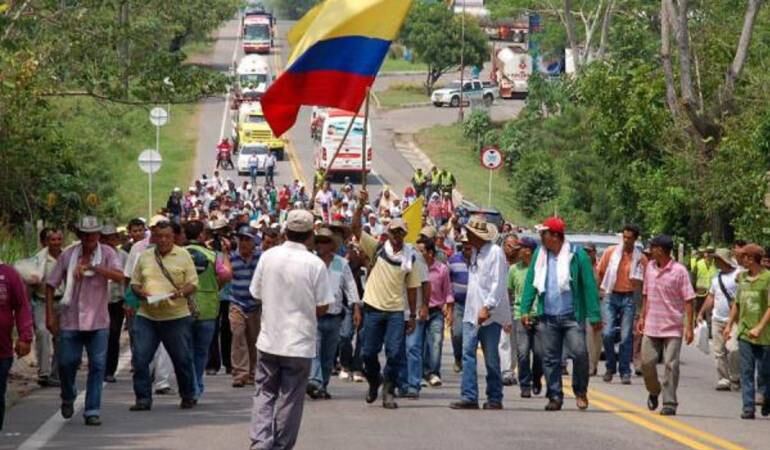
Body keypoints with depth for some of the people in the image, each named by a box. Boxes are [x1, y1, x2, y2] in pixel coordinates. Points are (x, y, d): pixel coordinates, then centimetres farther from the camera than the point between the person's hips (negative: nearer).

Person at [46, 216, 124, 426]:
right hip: (70, 320, 1)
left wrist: (93, 267, -33)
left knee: (97, 365, -2)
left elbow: (119, 276, -21)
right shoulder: (68, 255, -1)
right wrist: (50, 314, -1)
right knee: (66, 362, 2)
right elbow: (51, 285, 5)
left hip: (98, 321, 0)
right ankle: (68, 397, 31)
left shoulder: (107, 253, -3)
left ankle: (92, 411, 5)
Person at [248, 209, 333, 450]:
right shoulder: (315, 264, -12)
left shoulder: (268, 257, -4)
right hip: (299, 342, -3)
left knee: (265, 394, 12)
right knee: (290, 399, 7)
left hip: (269, 340, 3)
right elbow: (322, 307, -8)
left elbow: (256, 294, 6)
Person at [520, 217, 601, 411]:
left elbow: (589, 285, -6)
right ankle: (555, 396, 15)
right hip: (547, 317, 4)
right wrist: (525, 309, 1)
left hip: (572, 317, -4)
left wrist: (594, 315, -9)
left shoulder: (577, 255, -6)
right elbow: (531, 283, 10)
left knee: (579, 353, -12)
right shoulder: (539, 254, 7)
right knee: (550, 359, 5)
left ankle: (580, 391, 8)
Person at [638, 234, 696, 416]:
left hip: (673, 328, -5)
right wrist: (642, 317, 14)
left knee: (671, 365, -6)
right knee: (647, 362, 3)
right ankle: (654, 392, 28)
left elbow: (688, 300, -9)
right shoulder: (650, 268, 8)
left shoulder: (679, 271, -9)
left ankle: (669, 403, -1)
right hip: (651, 326, 5)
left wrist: (689, 327, -14)